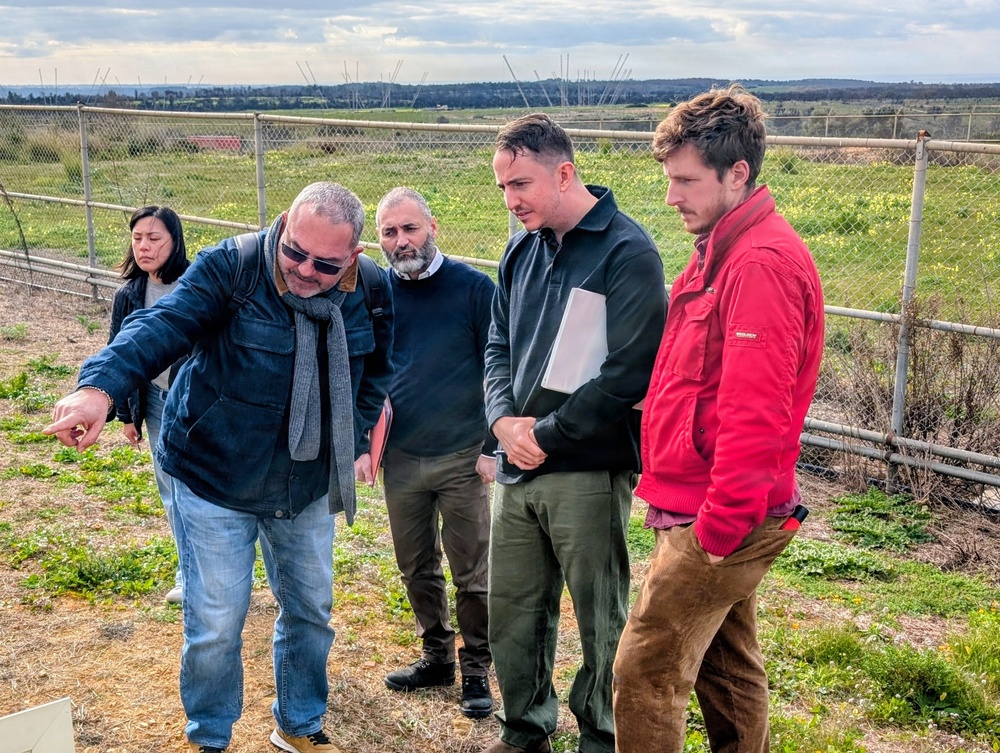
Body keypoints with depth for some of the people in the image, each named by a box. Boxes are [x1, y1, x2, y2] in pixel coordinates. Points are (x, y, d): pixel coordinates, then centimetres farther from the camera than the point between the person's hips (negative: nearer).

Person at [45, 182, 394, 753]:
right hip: (215, 483, -4)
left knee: (311, 610, 17)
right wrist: (101, 387, -52)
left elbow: (376, 373, 11)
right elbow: (163, 326, -35)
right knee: (216, 626, 2)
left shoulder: (372, 296, -7)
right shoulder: (232, 269, -21)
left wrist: (354, 442, 4)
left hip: (308, 488, 4)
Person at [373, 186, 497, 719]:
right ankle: (437, 657, 33)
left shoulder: (473, 287, -8)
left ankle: (476, 671, 21)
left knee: (471, 574, 4)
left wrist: (492, 446, -9)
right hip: (400, 458, 4)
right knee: (416, 569, 15)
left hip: (462, 458, -4)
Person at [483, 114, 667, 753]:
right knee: (512, 611, 15)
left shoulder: (626, 251, -12)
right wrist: (504, 421, -3)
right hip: (518, 467, 7)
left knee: (601, 619, 8)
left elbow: (630, 370, -19)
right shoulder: (522, 250, 10)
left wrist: (547, 435, -15)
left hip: (589, 470, -7)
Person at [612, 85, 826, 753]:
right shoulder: (721, 250, 13)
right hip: (721, 515, 10)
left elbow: (755, 411, -24)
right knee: (728, 669, 20)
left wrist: (720, 522, -21)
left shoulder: (762, 263, -20)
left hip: (719, 521, -10)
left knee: (646, 674, -4)